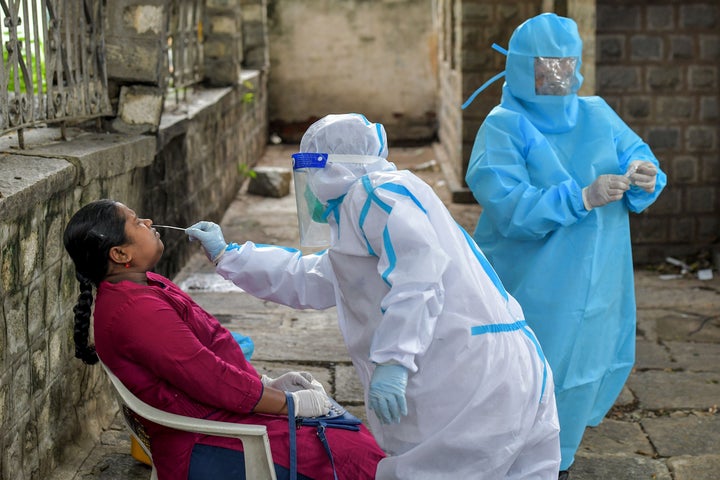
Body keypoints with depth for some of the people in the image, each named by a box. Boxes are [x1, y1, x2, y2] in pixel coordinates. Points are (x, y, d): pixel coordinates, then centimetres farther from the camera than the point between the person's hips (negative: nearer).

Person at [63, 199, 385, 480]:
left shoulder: (146, 286, 11)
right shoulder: (136, 310, -23)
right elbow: (212, 379, -23)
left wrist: (268, 383, 7)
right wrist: (292, 403, -13)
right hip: (205, 453, -11)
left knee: (353, 435, 8)